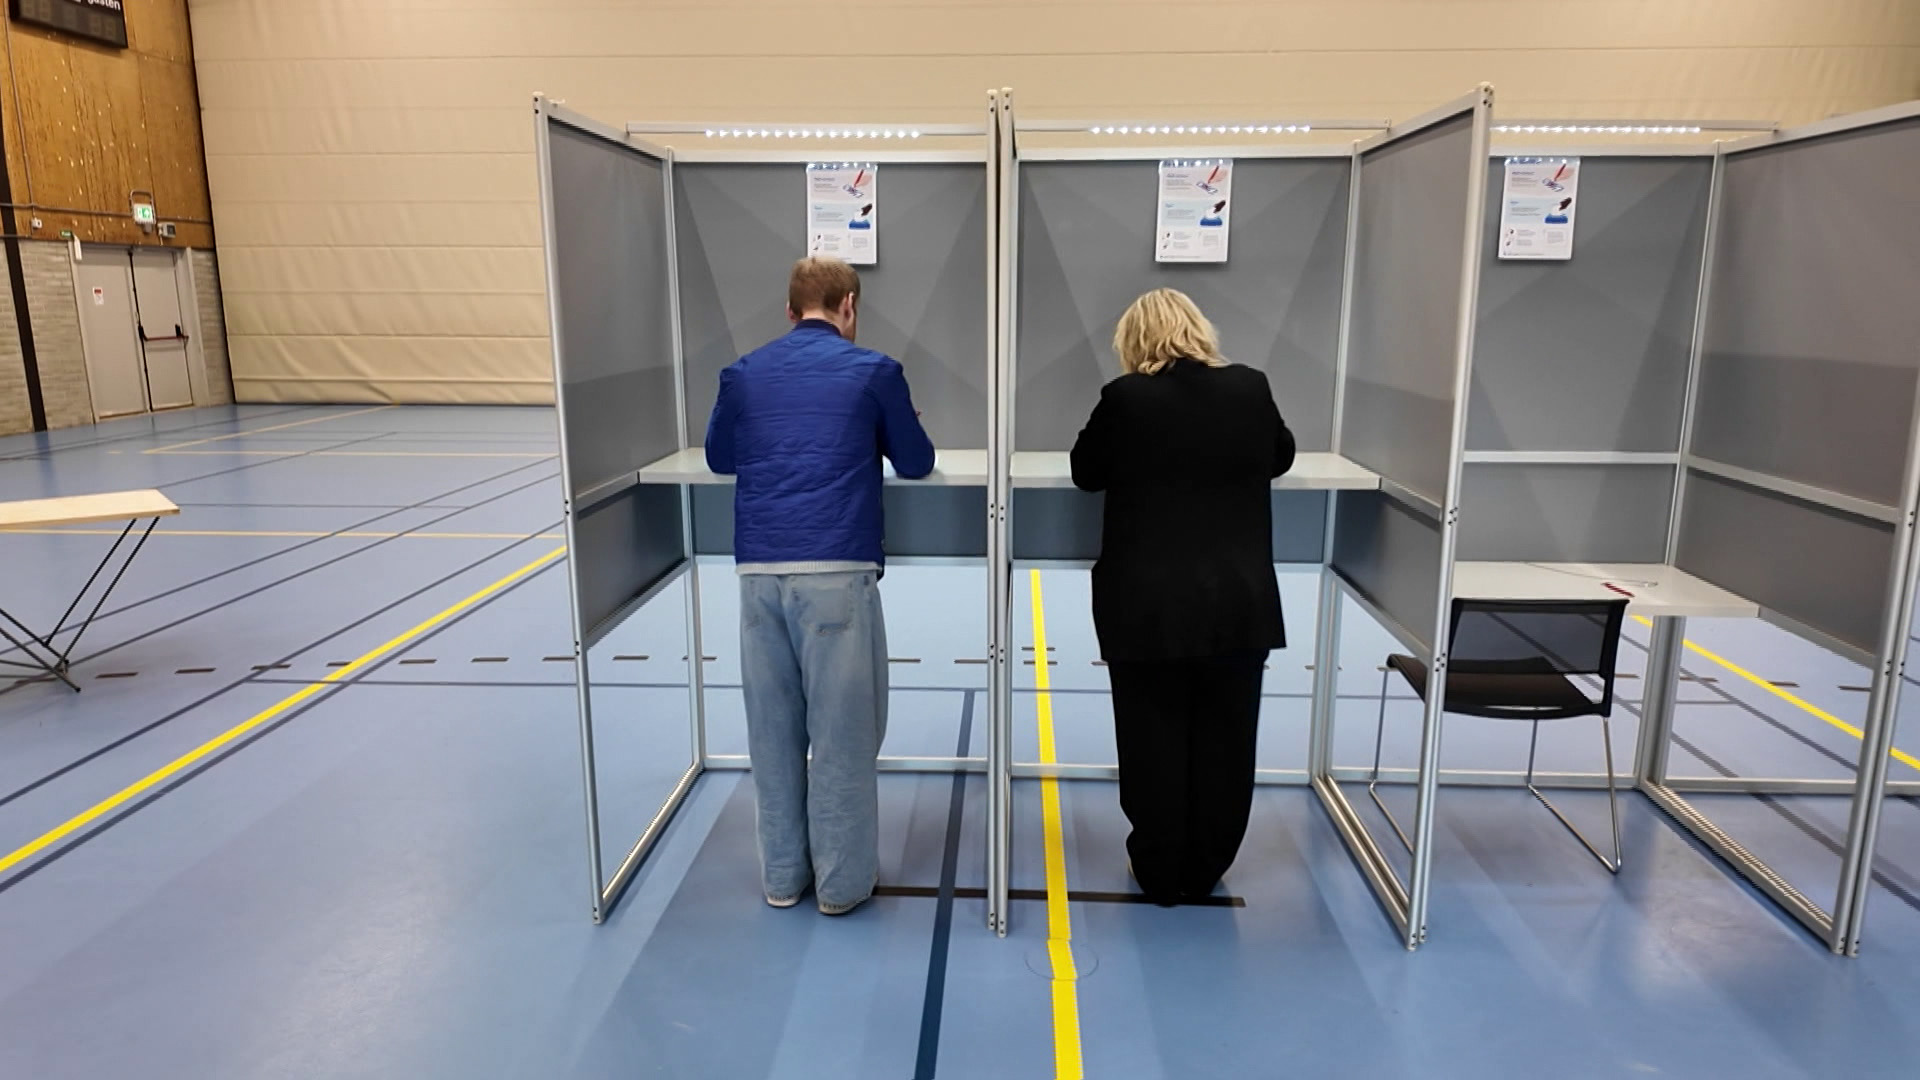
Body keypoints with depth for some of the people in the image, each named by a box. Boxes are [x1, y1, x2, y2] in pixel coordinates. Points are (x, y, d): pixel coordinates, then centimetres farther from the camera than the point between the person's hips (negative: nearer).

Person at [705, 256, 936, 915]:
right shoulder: (873, 370, 4)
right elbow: (916, 463, 12)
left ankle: (783, 875, 25)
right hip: (837, 570, -3)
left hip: (760, 569, 4)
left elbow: (719, 457, 26)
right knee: (843, 730, 7)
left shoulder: (744, 372, 13)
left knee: (773, 729, 13)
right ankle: (843, 881, 17)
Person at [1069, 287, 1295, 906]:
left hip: (1148, 603, -2)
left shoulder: (1125, 397, -9)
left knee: (1154, 742, 10)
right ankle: (1203, 870, 28)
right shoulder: (1250, 389, 0)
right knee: (1224, 743, 14)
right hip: (1241, 600, 3)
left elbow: (1086, 473, 6)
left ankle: (1159, 873, 23)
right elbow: (1281, 457, 17)